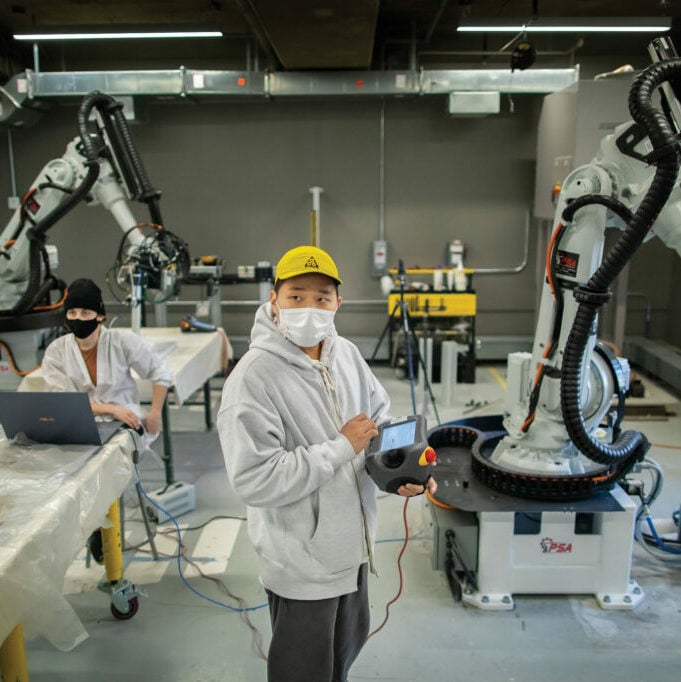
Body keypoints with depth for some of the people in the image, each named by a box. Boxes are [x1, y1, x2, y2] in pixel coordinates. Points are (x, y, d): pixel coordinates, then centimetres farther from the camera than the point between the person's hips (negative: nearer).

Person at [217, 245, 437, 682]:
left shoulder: (347, 354, -4)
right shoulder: (254, 378, -26)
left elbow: (381, 420, 6)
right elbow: (255, 481, -30)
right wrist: (341, 447, -26)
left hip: (351, 545, 7)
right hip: (302, 561, -7)